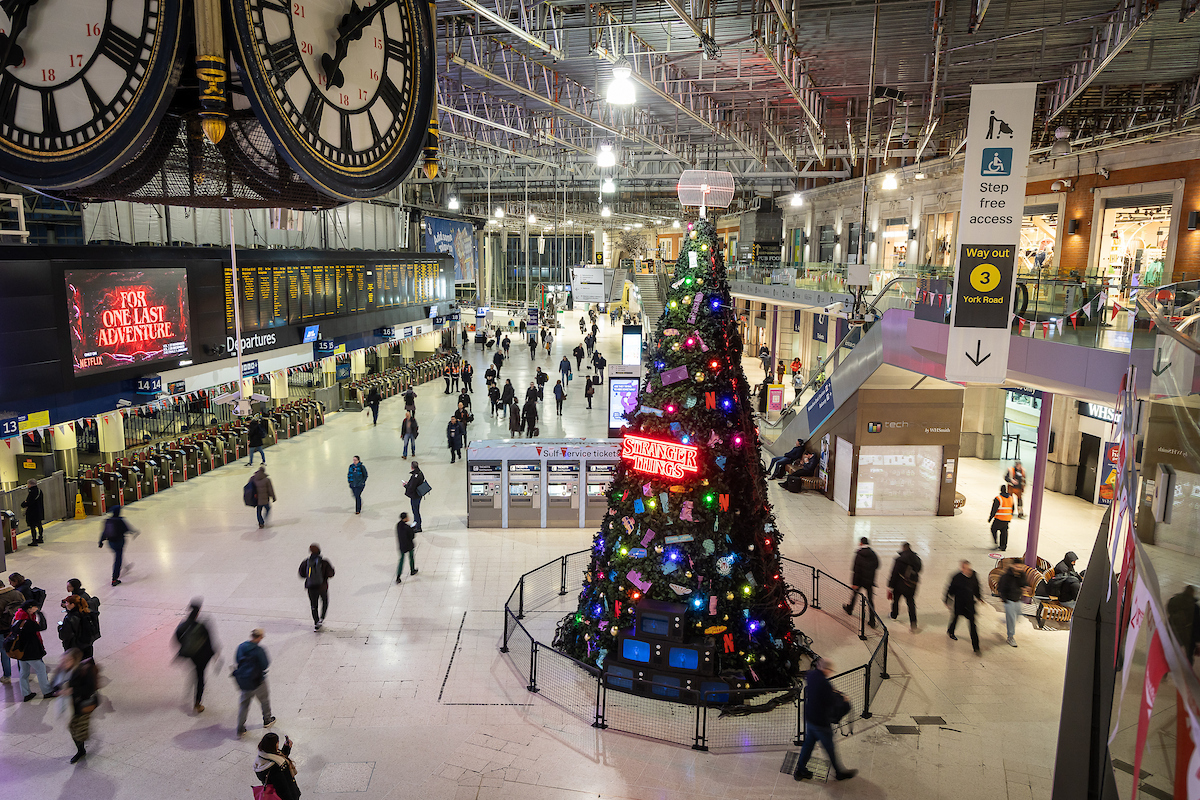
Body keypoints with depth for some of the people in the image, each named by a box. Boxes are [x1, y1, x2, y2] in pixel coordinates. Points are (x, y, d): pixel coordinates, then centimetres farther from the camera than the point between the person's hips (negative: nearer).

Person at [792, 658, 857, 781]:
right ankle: (839, 772, 32)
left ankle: (800, 770, 29)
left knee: (809, 743, 21)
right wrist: (842, 698, -4)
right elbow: (832, 702, -25)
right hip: (821, 722, -8)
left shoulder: (811, 675, -4)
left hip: (809, 718, 8)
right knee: (830, 748, 12)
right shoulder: (824, 683, -30)